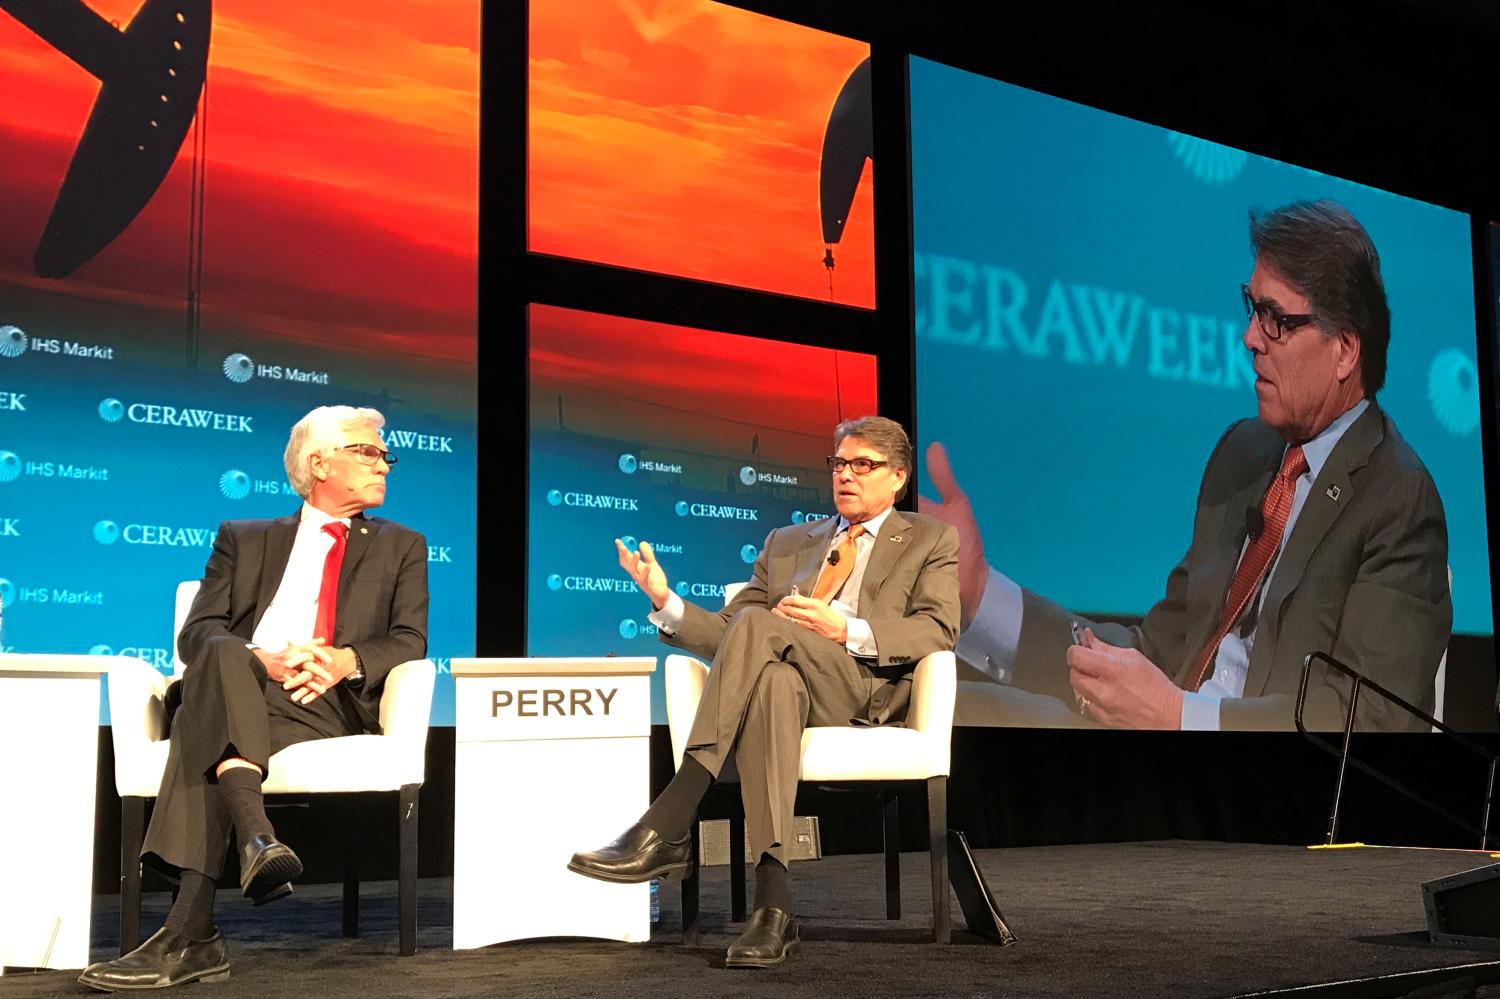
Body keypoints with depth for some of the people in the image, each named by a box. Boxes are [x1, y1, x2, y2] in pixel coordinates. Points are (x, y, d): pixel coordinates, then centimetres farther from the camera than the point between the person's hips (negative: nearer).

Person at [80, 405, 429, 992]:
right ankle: (256, 837, -56)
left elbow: (411, 640, 9)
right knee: (223, 653, -37)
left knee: (203, 728, -34)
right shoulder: (242, 540, 26)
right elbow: (196, 634, 10)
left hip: (328, 703, -1)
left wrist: (346, 660, -14)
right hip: (239, 690, 1)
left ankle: (187, 931, -47)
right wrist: (262, 662, -13)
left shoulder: (402, 548, 25)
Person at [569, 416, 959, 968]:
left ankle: (666, 827, -39)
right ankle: (773, 901, -47)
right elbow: (728, 635, 19)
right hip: (787, 681, 3)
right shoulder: (787, 542, 30)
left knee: (758, 625, -32)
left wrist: (850, 632, -13)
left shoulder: (930, 540, 19)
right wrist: (667, 604, 1)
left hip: (868, 688, -2)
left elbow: (938, 629, 1)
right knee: (771, 681, -39)